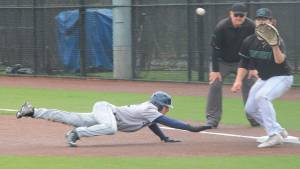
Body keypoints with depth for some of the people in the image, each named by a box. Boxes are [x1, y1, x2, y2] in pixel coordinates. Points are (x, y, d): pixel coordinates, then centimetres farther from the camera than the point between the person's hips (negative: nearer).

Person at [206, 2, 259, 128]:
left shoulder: (251, 27, -19)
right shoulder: (221, 27, -25)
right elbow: (215, 48, -21)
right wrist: (215, 70, -21)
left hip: (241, 61, 2)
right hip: (222, 61, -2)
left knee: (249, 85, -4)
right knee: (215, 85, -13)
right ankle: (212, 120, -7)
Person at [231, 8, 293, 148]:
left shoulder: (277, 41, -21)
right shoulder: (249, 42, -3)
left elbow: (279, 61, -38)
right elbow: (244, 63, 7)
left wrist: (275, 45, -53)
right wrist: (239, 80, -4)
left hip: (281, 77, -8)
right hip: (263, 79, 8)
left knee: (261, 96, -33)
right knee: (250, 109, 7)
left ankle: (274, 135, -33)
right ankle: (279, 131, 22)